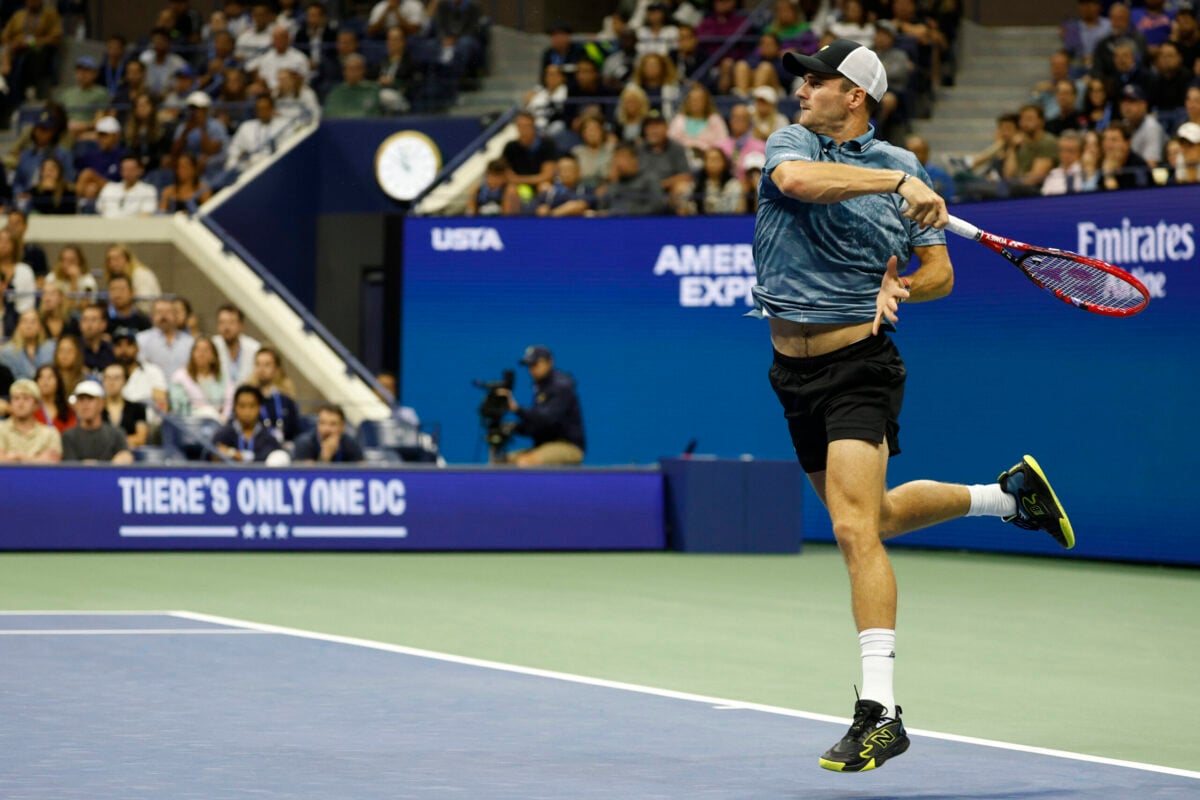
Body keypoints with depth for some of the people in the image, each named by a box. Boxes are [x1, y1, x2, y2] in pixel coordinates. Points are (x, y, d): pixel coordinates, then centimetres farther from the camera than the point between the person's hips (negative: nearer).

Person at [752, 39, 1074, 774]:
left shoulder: (902, 166, 0)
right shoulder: (792, 142, 1)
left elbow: (940, 272, 9)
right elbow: (797, 179, -25)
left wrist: (900, 288, -12)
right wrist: (895, 181, -30)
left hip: (859, 363, -5)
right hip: (795, 369, 5)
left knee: (855, 530, -17)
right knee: (873, 517, 21)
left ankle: (880, 710, -18)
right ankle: (1008, 497, 45)